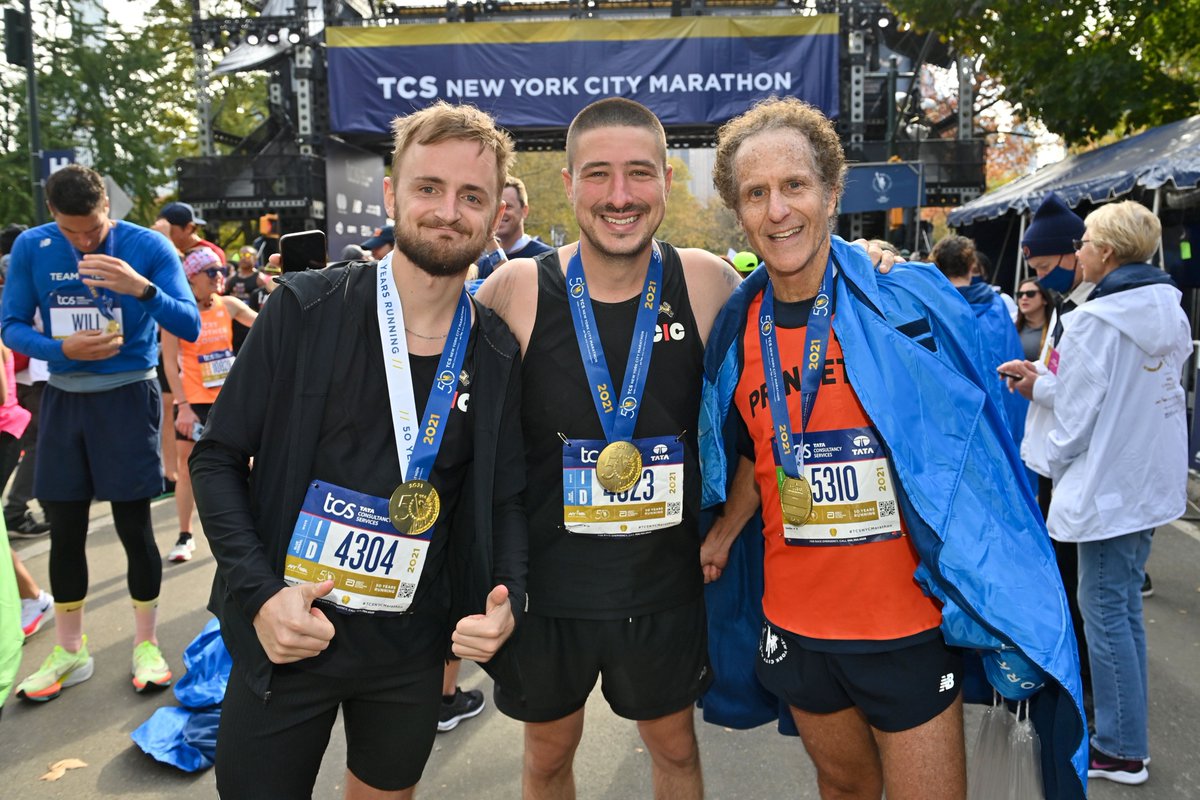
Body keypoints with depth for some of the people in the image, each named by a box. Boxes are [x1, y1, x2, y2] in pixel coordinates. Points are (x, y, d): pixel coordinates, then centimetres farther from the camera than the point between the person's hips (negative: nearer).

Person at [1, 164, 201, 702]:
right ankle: (69, 650, 25)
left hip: (127, 396, -3)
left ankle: (145, 644, 18)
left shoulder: (148, 247, -9)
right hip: (64, 398, 3)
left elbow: (190, 326, -15)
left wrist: (142, 287, -32)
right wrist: (64, 349, -17)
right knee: (65, 528, 9)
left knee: (134, 524, 0)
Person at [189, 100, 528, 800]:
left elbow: (505, 497, 5)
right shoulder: (305, 309, -10)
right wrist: (259, 591, -16)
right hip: (285, 637, -2)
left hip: (415, 650, 3)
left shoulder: (499, 354, -3)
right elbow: (217, 458, -5)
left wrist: (508, 598, -12)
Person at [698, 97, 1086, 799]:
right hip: (795, 622, 3)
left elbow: (970, 443, -2)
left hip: (911, 623, -3)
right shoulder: (738, 329, -1)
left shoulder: (910, 301, -11)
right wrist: (722, 536, 5)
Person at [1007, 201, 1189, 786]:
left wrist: (1056, 469, 1)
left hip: (1107, 485, -9)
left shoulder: (1095, 321, -19)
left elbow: (1076, 415, -16)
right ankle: (1125, 732, 29)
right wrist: (1045, 383, 11)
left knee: (1106, 610, 2)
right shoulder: (1170, 310, 8)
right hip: (1153, 480, 9)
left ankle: (1122, 751, 14)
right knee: (1124, 604, 17)